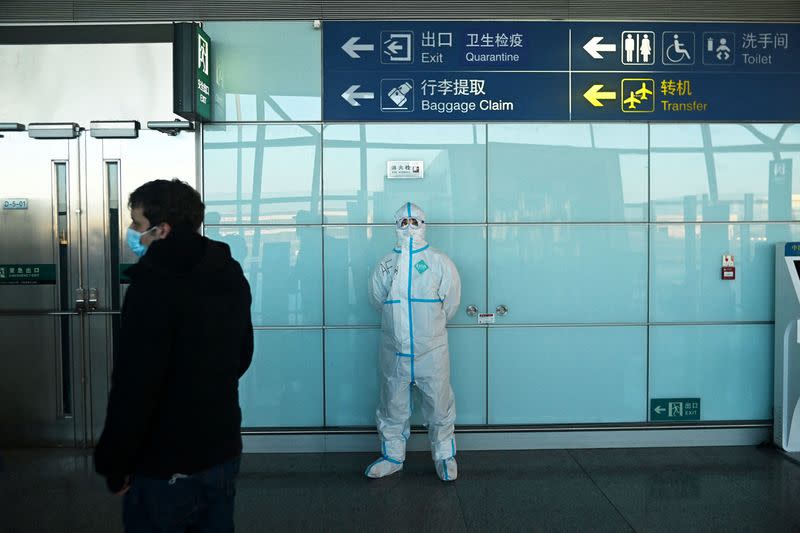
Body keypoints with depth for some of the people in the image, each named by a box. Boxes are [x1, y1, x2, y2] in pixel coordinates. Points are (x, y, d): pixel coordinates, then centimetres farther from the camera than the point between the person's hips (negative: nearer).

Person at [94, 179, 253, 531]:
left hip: (165, 468, -7)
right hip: (224, 453, 7)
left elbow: (134, 385, -23)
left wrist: (115, 466, -12)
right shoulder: (230, 274, 3)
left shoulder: (154, 286, -22)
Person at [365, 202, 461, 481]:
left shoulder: (439, 262, -3)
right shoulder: (385, 265, 3)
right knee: (393, 406, 13)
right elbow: (377, 299, 15)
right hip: (394, 351, 2)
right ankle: (392, 456, 31)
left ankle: (444, 457, 26)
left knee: (439, 406, 7)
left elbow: (451, 301, 5)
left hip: (432, 351, -2)